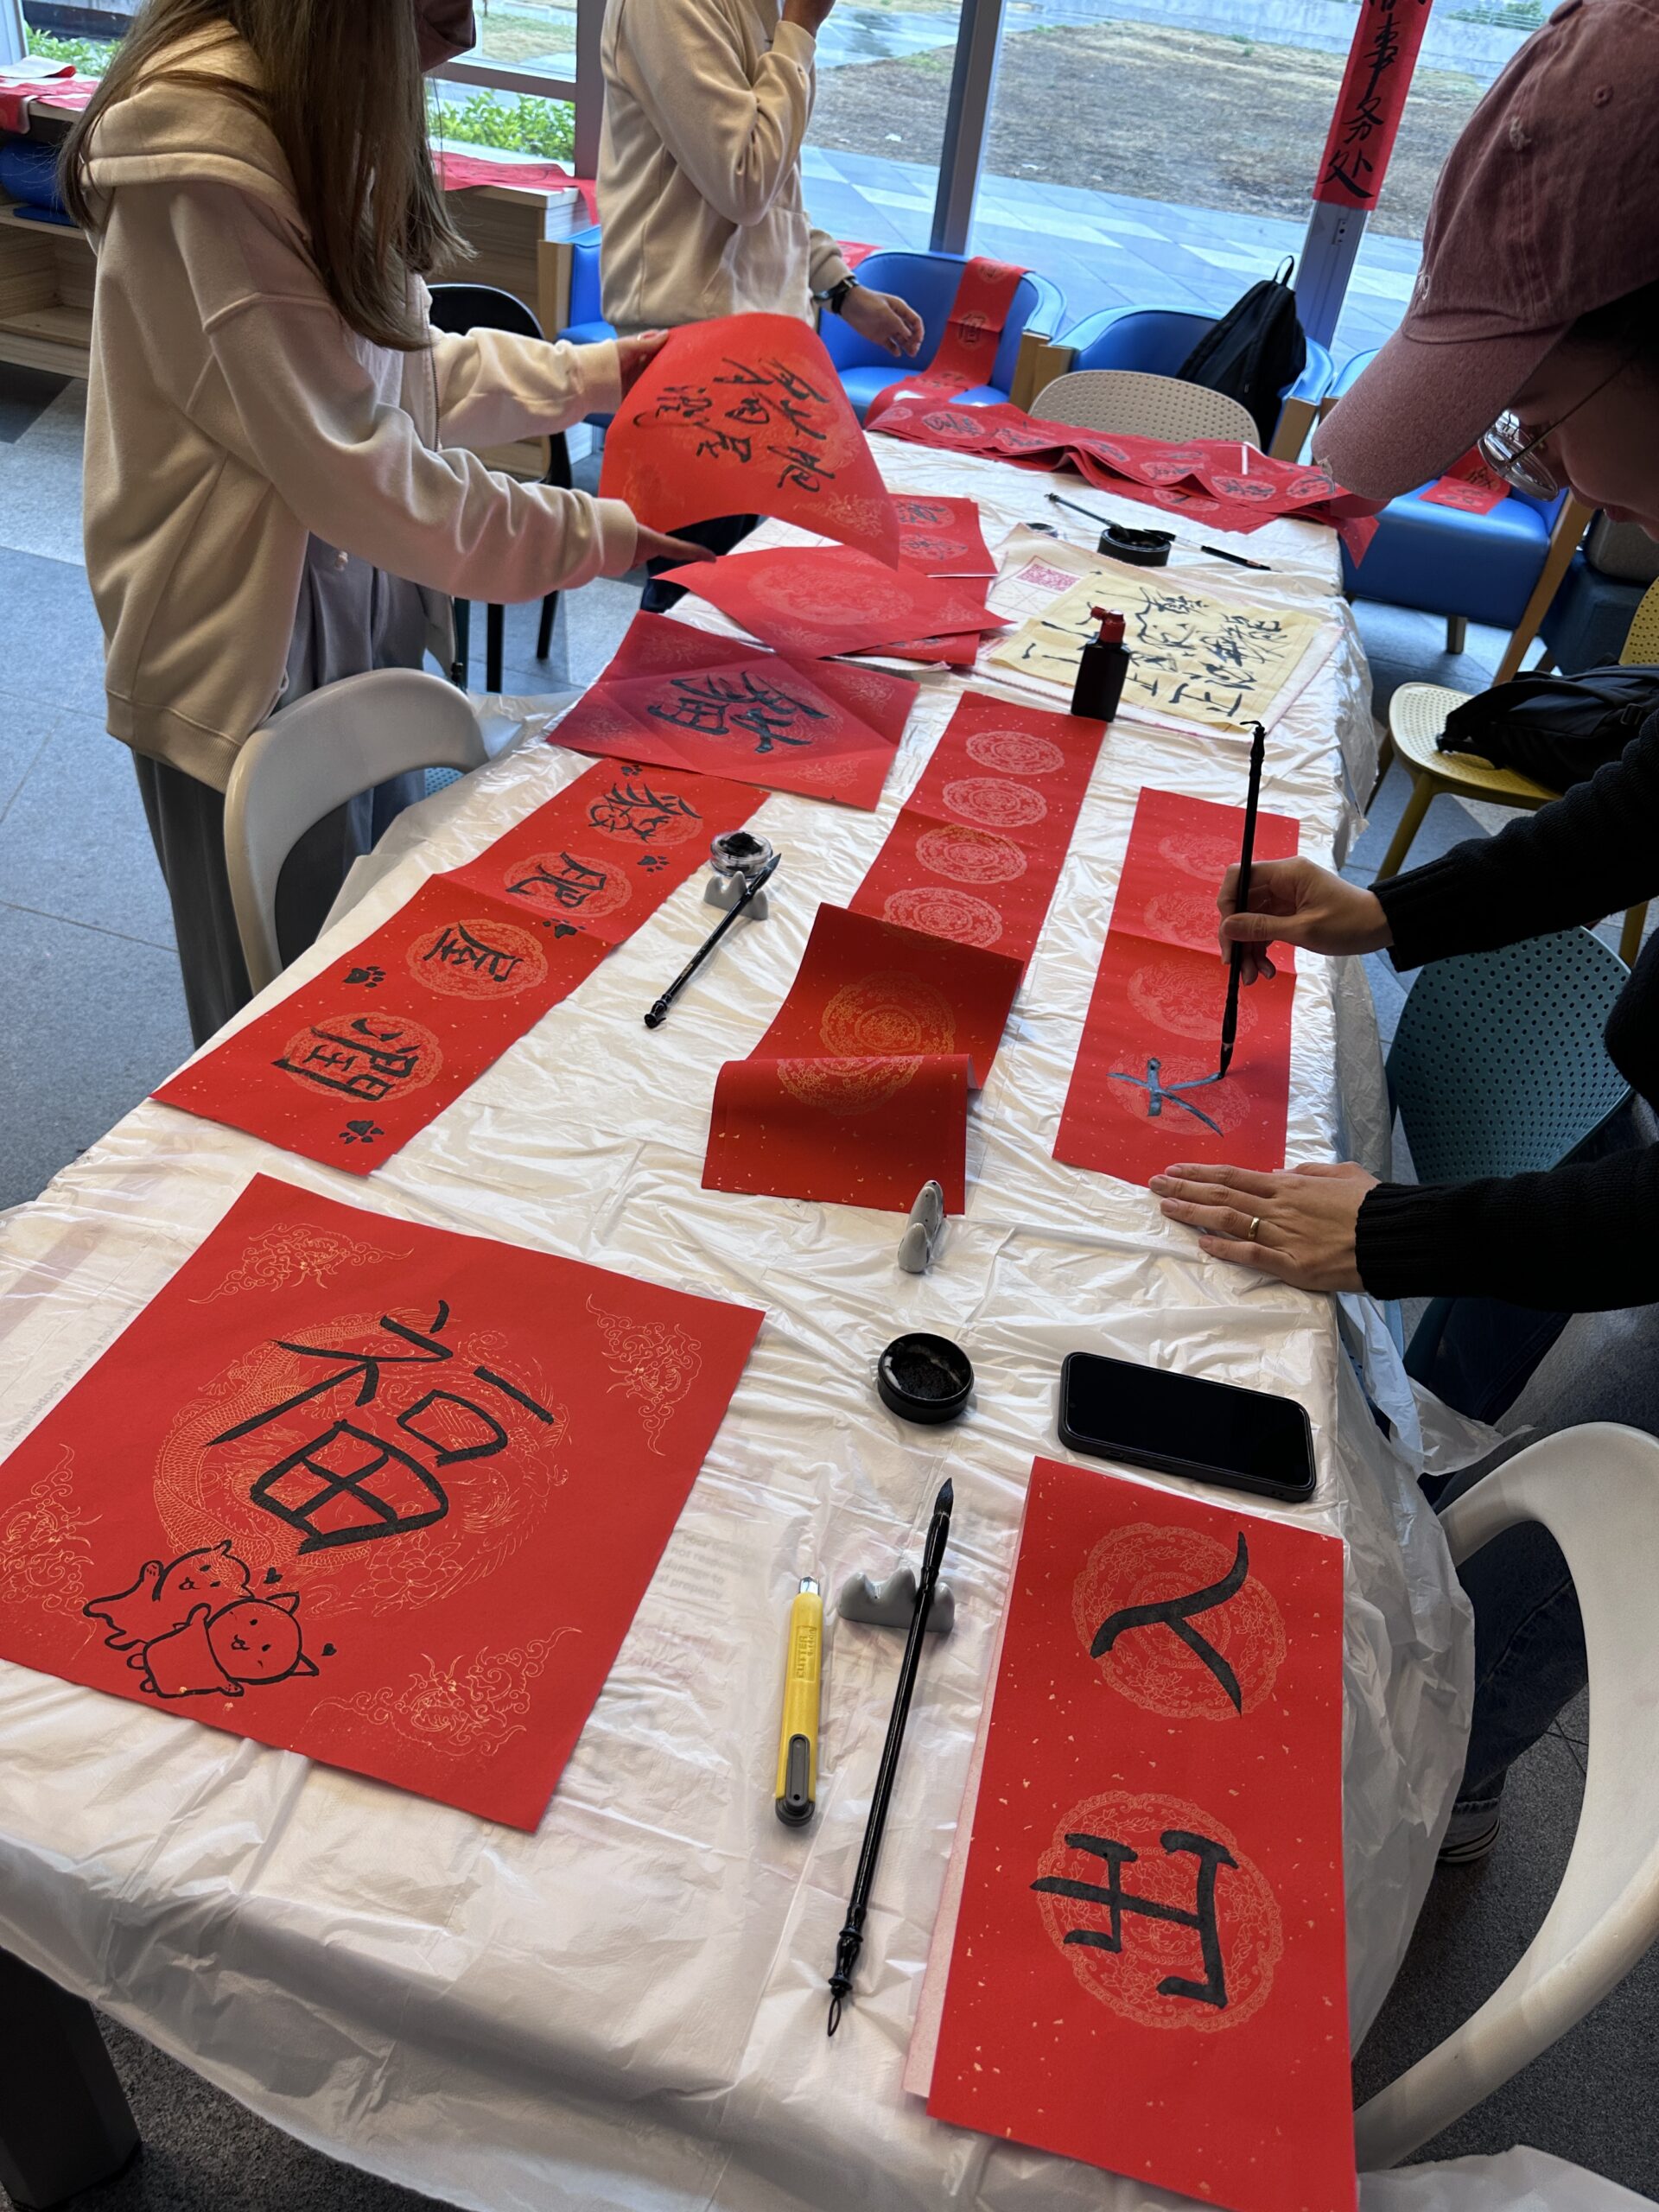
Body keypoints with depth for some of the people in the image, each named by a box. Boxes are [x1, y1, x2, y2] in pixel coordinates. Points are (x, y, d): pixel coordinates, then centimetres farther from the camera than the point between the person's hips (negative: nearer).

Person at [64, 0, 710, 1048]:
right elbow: (349, 463, -25)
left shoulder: (315, 102, 5)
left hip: (357, 580, 9)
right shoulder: (204, 156, -25)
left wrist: (596, 373, 8)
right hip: (253, 638, -9)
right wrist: (595, 536, -18)